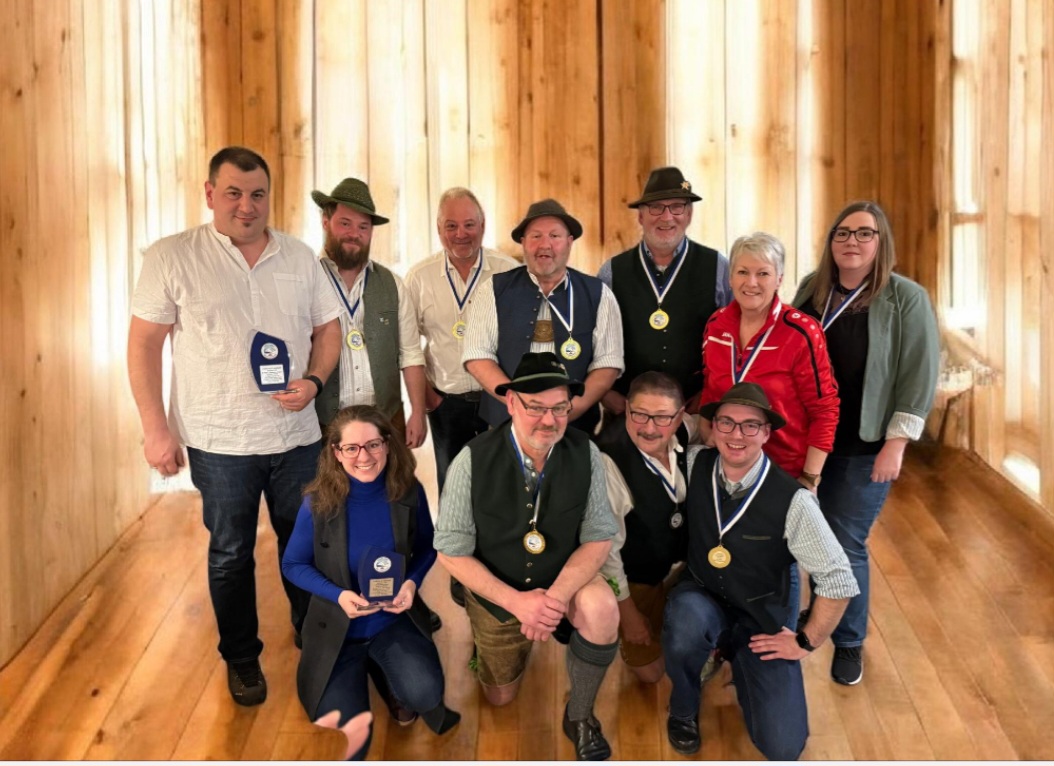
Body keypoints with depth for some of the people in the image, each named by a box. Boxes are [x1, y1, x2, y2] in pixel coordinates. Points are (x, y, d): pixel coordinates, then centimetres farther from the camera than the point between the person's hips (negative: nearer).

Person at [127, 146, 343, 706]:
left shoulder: (300, 257, 4)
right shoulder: (172, 257, -6)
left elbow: (328, 328, 10)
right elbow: (143, 344, -4)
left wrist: (313, 380, -9)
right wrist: (156, 429, -8)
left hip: (297, 435, 3)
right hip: (220, 443, -2)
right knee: (231, 554, 12)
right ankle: (242, 660, 31)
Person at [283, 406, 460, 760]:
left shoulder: (409, 492, -13)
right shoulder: (318, 502, -18)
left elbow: (427, 548, 3)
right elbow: (293, 564, -6)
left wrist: (412, 582, -17)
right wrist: (338, 595, -22)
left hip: (395, 619, 1)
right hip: (337, 626, -1)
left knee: (425, 694, -25)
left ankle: (389, 671, 12)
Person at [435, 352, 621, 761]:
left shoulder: (586, 453, -20)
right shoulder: (473, 461, -25)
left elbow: (598, 538, -13)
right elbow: (451, 552, -18)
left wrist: (557, 596, -29)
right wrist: (516, 601, -27)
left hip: (566, 578, 0)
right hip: (498, 591, 0)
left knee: (602, 607, -32)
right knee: (501, 697, 16)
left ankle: (580, 716, -6)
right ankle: (489, 644, 51)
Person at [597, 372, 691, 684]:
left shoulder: (686, 441, -17)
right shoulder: (609, 465, -34)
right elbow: (606, 548, -25)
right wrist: (628, 613, -14)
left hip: (683, 568, 5)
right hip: (635, 581, -4)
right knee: (651, 670, 8)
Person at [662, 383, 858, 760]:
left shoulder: (792, 500, -20)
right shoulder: (694, 465, -12)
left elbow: (838, 579, -12)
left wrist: (805, 642, -6)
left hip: (762, 620, 0)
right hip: (701, 601, 1)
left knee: (782, 747, -13)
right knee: (687, 623, -38)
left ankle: (741, 666, 20)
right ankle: (683, 709, -3)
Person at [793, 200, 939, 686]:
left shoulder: (906, 299, -8)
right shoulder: (810, 288, 5)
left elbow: (919, 376, -9)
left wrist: (896, 444, -13)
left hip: (863, 449, -4)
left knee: (845, 547, 0)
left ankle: (849, 644, 22)